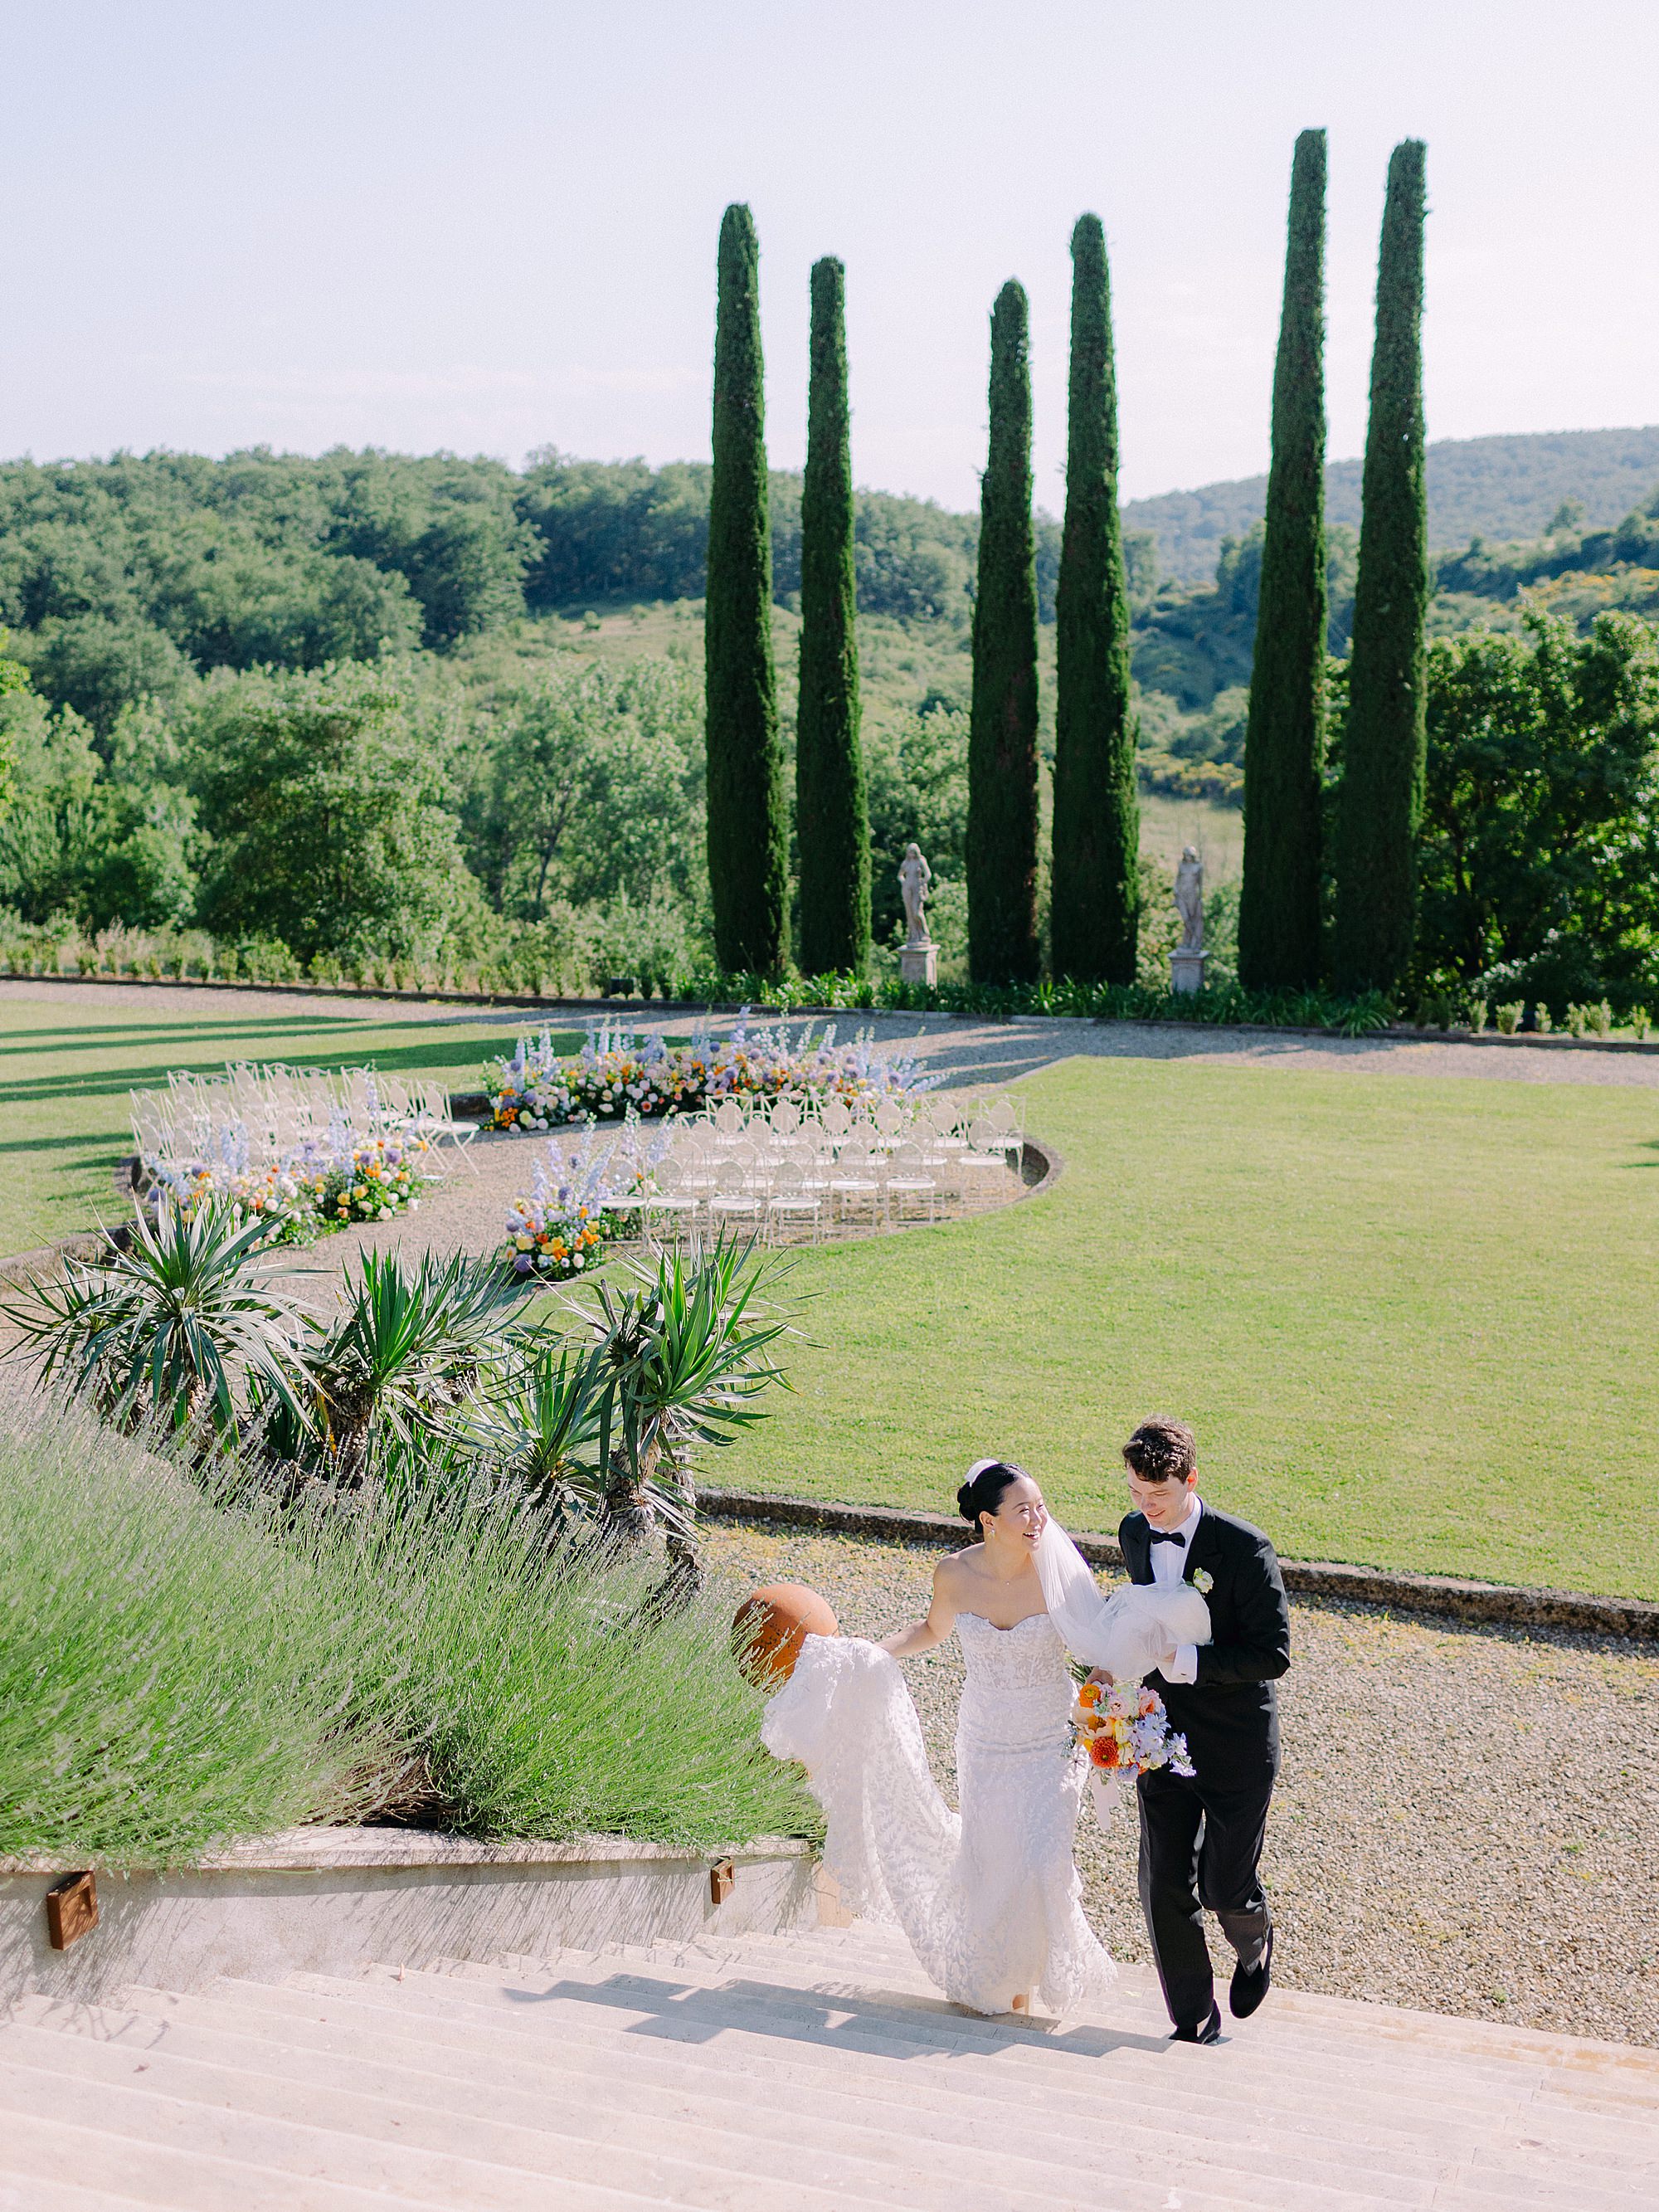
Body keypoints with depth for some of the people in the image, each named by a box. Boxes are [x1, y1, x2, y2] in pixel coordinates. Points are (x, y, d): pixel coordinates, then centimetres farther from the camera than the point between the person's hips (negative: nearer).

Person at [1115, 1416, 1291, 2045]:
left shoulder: (1243, 1547, -20)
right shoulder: (1134, 1533, -1)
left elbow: (1273, 1654, -20)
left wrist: (1187, 1660, -27)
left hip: (1234, 1746, -5)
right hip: (1161, 1737, 5)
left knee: (1227, 1888, 3)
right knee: (1164, 1888, 5)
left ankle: (1254, 1943, 40)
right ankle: (1194, 2022, 22)